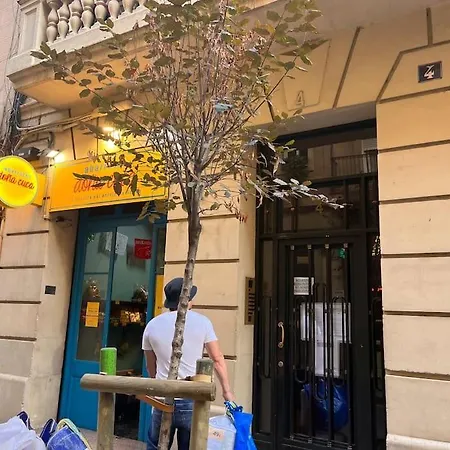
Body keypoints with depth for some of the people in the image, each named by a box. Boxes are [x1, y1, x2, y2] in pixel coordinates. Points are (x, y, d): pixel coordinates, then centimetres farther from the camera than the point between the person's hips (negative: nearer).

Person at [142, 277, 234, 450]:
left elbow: (151, 367, 12)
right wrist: (227, 390, 8)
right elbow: (217, 359, -2)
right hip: (193, 400, -1)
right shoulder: (202, 322, -5)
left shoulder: (152, 325, 2)